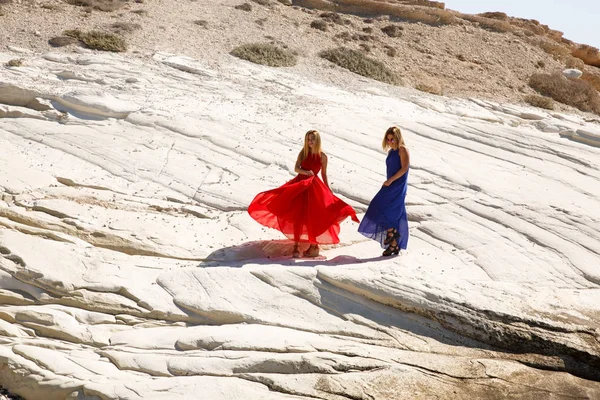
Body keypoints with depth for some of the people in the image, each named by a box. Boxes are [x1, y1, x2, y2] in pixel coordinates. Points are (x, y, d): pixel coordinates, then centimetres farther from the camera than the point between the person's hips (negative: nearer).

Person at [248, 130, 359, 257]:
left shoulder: (323, 156, -2)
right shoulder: (303, 152, 0)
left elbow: (324, 174, 8)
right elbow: (296, 168, -8)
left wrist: (328, 189, 5)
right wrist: (306, 172, -28)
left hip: (314, 187, -1)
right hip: (299, 185, 1)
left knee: (312, 217, -2)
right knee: (297, 216, 0)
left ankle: (314, 246, 11)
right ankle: (296, 246, 6)